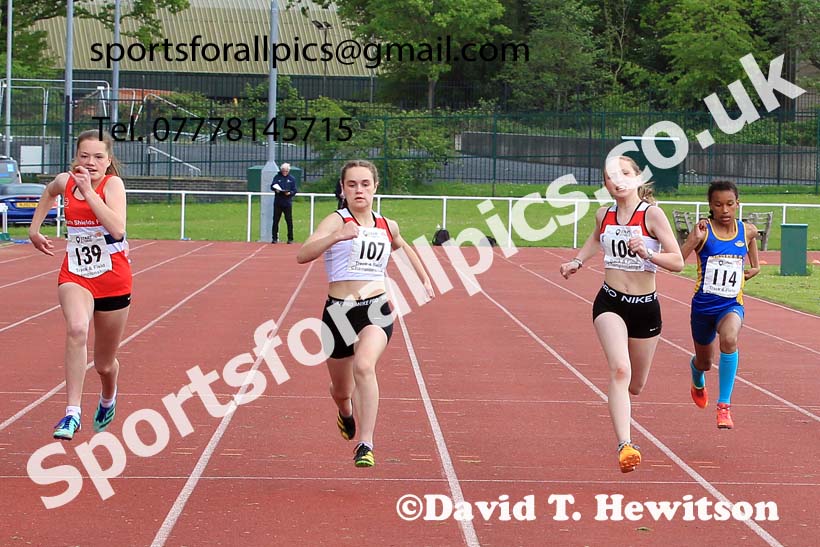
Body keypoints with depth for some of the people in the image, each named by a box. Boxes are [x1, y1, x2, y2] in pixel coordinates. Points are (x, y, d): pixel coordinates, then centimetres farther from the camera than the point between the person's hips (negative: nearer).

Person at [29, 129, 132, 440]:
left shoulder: (113, 184, -14)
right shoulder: (65, 182, -1)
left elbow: (118, 228, -32)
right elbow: (50, 192, 26)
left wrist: (89, 190, -31)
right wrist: (34, 228, 22)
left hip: (113, 278, -2)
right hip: (75, 274, 2)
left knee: (104, 364, 12)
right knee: (77, 329, -33)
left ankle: (108, 398, 50)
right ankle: (72, 414, -34)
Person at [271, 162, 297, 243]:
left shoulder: (292, 179, 7)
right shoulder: (277, 177, 8)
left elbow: (294, 190, 4)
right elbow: (272, 186, 3)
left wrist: (289, 193, -17)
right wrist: (275, 189, -19)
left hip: (287, 203, -1)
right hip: (277, 202, 1)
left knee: (289, 221, 0)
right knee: (275, 220, 2)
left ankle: (290, 238, 6)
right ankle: (274, 238, 8)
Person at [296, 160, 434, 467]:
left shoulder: (387, 227, 9)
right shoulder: (336, 221, -6)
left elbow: (404, 248, 35)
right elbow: (303, 255, -24)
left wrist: (425, 279, 29)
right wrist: (337, 236, -39)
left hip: (377, 310, 1)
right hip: (338, 311, -1)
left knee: (364, 366, -30)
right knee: (341, 390, 16)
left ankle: (365, 445, -31)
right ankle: (346, 414, 55)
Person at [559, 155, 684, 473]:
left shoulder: (652, 214, -9)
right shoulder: (604, 215, 3)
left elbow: (677, 261, -13)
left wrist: (646, 253, -28)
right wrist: (578, 261, 15)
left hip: (645, 306, 0)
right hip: (610, 303, 1)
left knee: (635, 384, 15)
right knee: (620, 370, -24)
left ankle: (620, 404, 53)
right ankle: (624, 446, -32)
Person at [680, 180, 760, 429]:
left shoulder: (748, 231, -1)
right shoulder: (703, 230, -11)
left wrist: (754, 267, 13)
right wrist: (695, 240, -36)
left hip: (731, 304, 0)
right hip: (703, 304, 0)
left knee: (729, 339, -34)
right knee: (704, 361, 18)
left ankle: (724, 406, -26)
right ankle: (697, 381, 59)